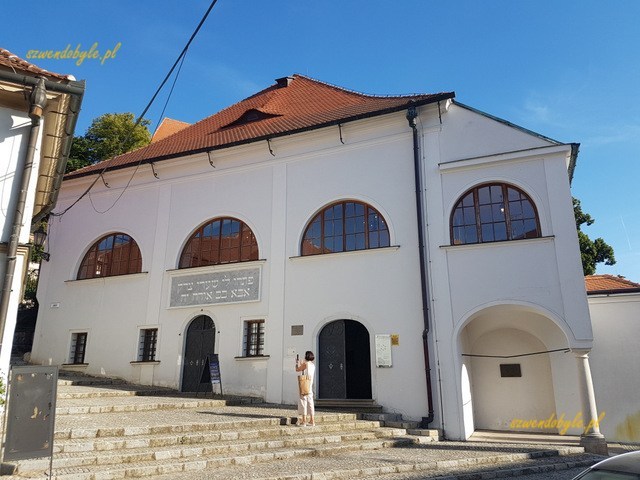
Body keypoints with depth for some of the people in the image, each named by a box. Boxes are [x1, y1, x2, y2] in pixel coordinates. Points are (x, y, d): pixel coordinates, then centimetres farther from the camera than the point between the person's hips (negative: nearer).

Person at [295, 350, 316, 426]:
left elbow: (297, 369, -2)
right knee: (310, 403, 10)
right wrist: (300, 363, 34)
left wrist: (297, 363, 15)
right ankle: (312, 421, 12)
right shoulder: (313, 365, 13)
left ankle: (303, 421, -4)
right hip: (310, 386, 7)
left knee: (303, 402, -4)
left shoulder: (305, 363, -11)